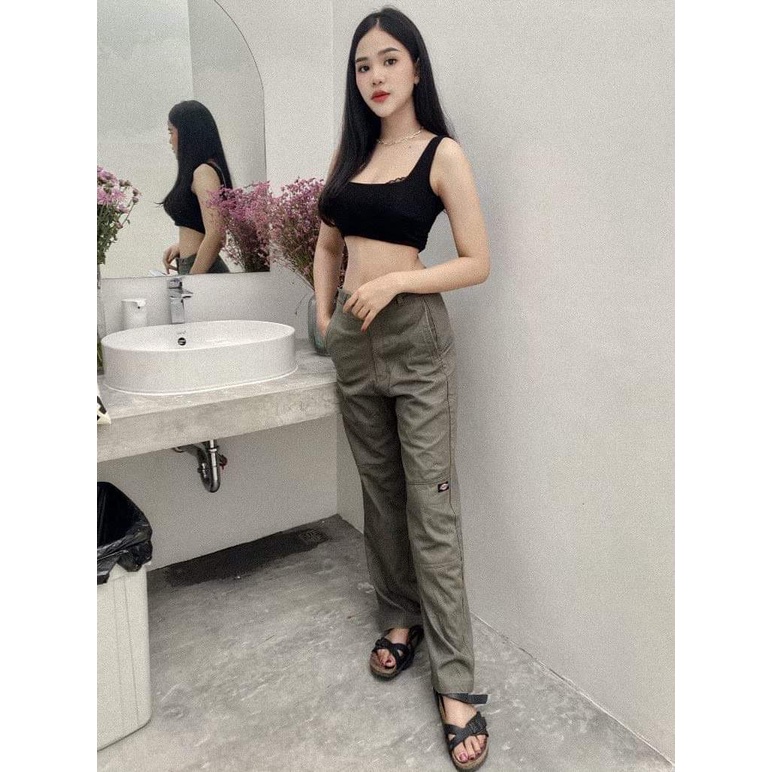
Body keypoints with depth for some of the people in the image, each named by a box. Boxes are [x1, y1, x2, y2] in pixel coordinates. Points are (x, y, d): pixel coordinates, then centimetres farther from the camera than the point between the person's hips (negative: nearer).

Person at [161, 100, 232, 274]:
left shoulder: (204, 172, -13)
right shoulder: (199, 171, 15)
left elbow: (216, 235, -22)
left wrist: (192, 279, -19)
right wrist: (181, 246, 11)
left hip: (200, 271, -9)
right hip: (194, 268, 9)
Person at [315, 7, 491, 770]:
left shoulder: (442, 154, -4)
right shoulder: (350, 150, 12)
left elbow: (477, 262, -8)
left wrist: (395, 280, -18)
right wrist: (324, 314, 8)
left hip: (415, 340, -5)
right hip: (352, 342, 6)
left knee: (432, 506, -4)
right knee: (380, 491, 15)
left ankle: (456, 682, 7)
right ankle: (400, 616, 34)